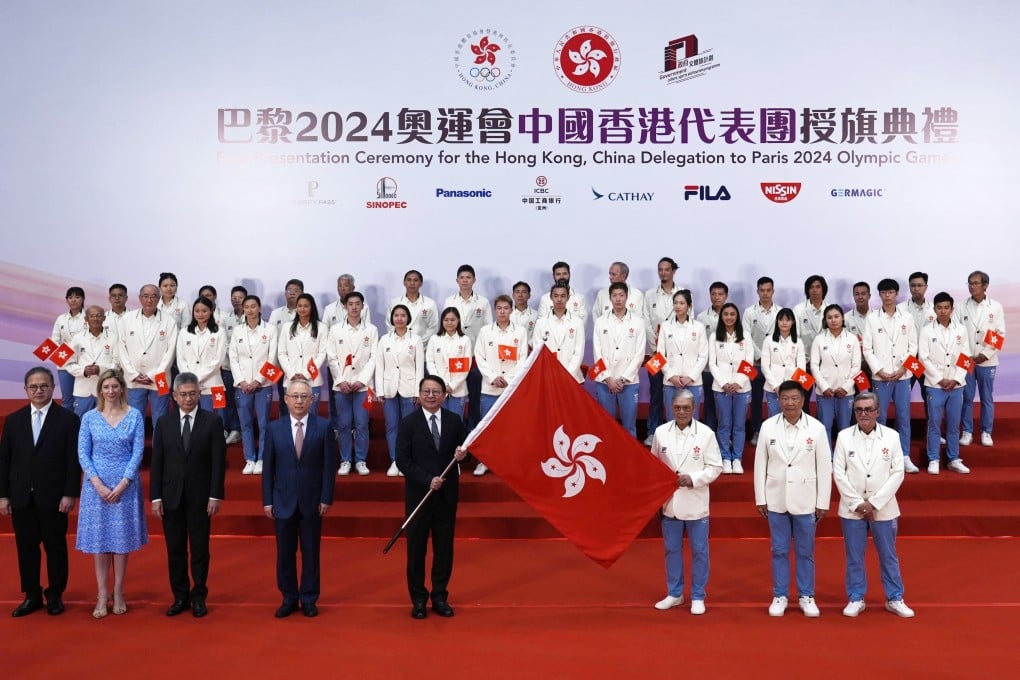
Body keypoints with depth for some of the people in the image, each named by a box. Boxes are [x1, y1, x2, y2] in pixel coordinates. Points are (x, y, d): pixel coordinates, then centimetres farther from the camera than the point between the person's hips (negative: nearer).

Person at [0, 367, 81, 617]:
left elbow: (73, 460, -6)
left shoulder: (68, 419, -3)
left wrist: (70, 494, -11)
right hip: (21, 498, 3)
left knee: (55, 547, 6)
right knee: (26, 548, 9)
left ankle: (55, 595, 19)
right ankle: (31, 596, 21)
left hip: (54, 498, -3)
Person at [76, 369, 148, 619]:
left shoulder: (134, 415, -1)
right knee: (99, 539, 3)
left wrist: (122, 484, -11)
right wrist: (99, 484, -12)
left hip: (125, 485, 0)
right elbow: (83, 453, -1)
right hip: (97, 485, 1)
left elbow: (138, 452, -3)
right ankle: (102, 596, 11)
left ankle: (118, 593, 15)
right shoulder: (90, 418, 1)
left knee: (122, 539, 5)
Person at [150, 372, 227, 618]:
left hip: (200, 496, -2)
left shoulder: (212, 422, -2)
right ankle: (180, 596, 20)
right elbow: (157, 462, 4)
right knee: (175, 550, 8)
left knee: (199, 549, 5)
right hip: (171, 496, 2)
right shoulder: (164, 423, 4)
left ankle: (199, 597, 17)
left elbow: (218, 461, -4)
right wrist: (155, 497, -2)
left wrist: (215, 495, -9)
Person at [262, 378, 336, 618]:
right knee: (285, 553, 7)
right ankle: (289, 598, 20)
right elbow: (268, 467, 2)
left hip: (312, 501, -1)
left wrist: (326, 498, -7)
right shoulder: (274, 428, 1)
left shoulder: (323, 426, -4)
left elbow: (329, 465, -3)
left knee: (310, 552, 8)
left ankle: (309, 599, 20)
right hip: (283, 500, 1)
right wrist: (267, 500, -1)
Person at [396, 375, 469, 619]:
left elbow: (465, 446, 10)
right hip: (419, 494, -2)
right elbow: (402, 460, -10)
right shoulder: (408, 423, -5)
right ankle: (418, 599, 17)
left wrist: (462, 453, -14)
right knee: (416, 547, 5)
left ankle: (440, 597, 20)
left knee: (444, 546, 8)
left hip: (447, 493, 2)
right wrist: (427, 480, -18)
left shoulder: (454, 421, 2)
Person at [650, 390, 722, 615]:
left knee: (699, 551, 7)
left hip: (695, 503, -2)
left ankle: (697, 597, 21)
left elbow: (715, 467, -3)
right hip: (669, 501, 2)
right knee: (672, 550, 13)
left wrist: (693, 478, -17)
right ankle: (674, 593, 27)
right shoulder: (660, 432, -2)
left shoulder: (706, 433, -7)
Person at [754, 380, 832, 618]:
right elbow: (760, 464, 2)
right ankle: (780, 596, 21)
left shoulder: (817, 428, -6)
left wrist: (822, 502, -2)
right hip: (776, 500, 1)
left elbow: (824, 468, -2)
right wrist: (760, 499, 1)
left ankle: (806, 596, 23)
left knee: (805, 552, 9)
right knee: (779, 551, 9)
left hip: (805, 501, -1)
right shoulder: (768, 427, -3)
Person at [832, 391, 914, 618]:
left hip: (883, 508, 0)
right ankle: (856, 599, 19)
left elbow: (898, 473, -4)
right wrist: (857, 503, -10)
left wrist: (874, 502, -10)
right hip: (852, 508, 0)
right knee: (854, 556, 7)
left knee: (888, 555, 9)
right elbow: (838, 473, -3)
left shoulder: (891, 436, -2)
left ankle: (894, 599, 22)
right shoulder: (844, 436, -3)